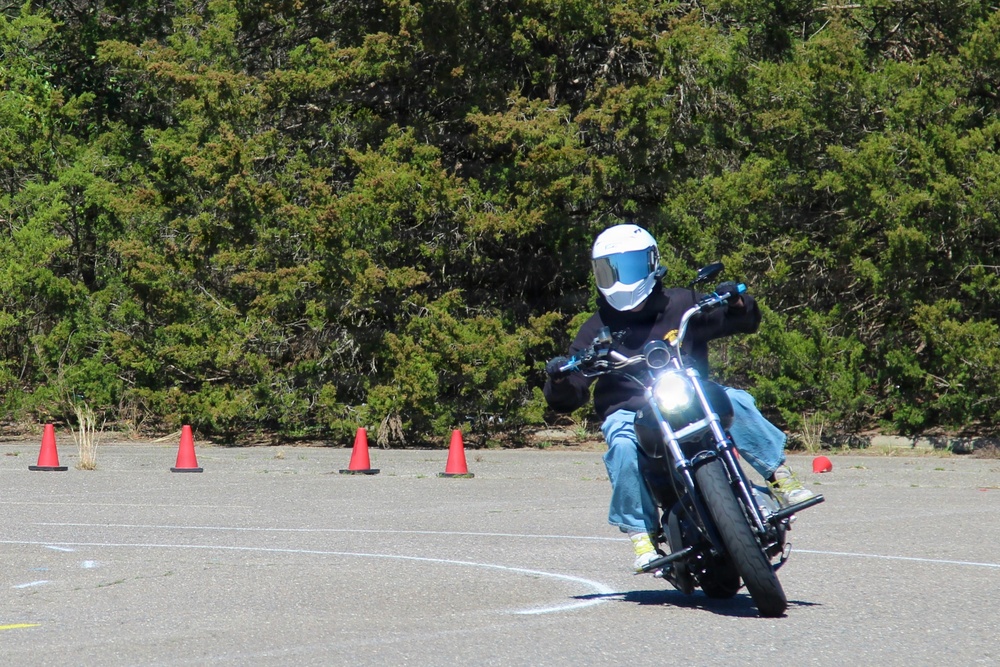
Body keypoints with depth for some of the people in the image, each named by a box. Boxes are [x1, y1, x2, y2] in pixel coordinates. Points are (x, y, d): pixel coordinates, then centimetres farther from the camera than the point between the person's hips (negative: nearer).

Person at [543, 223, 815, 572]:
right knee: (623, 448, -34)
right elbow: (568, 398, 6)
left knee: (734, 401, -26)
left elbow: (745, 322, 12)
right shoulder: (598, 328, 8)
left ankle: (780, 475, -19)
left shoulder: (681, 304, 8)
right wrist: (559, 380, -18)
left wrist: (736, 303, -12)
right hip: (629, 413, -1)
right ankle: (641, 533, -24)